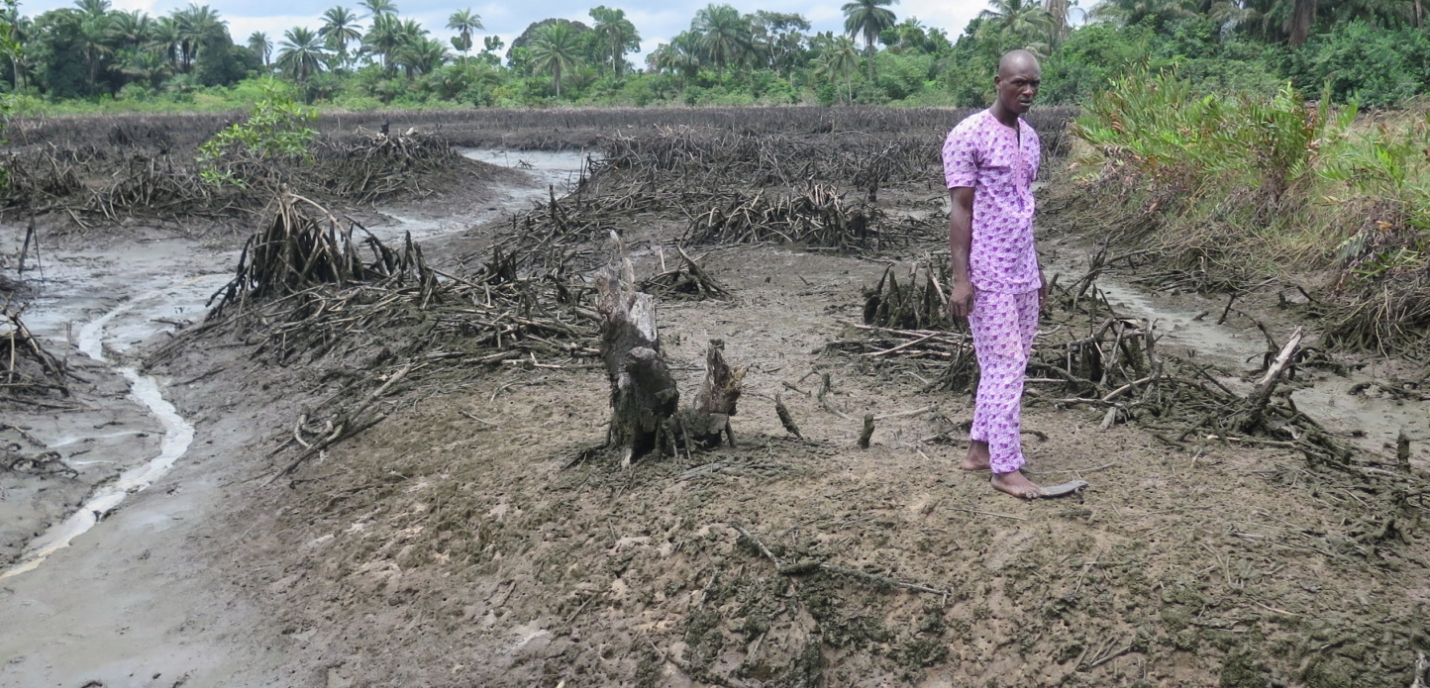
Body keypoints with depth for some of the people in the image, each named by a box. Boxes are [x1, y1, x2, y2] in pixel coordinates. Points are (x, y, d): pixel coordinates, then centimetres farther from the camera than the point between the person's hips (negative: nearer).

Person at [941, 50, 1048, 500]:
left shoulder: (1030, 138, 13)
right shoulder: (968, 136, -11)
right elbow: (960, 211, -13)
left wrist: (1037, 270, 19)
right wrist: (960, 278, -18)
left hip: (1022, 273, 8)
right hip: (988, 275, -8)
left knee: (1011, 364, 11)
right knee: (1004, 366, -6)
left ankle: (980, 449, 22)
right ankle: (1006, 468, 3)